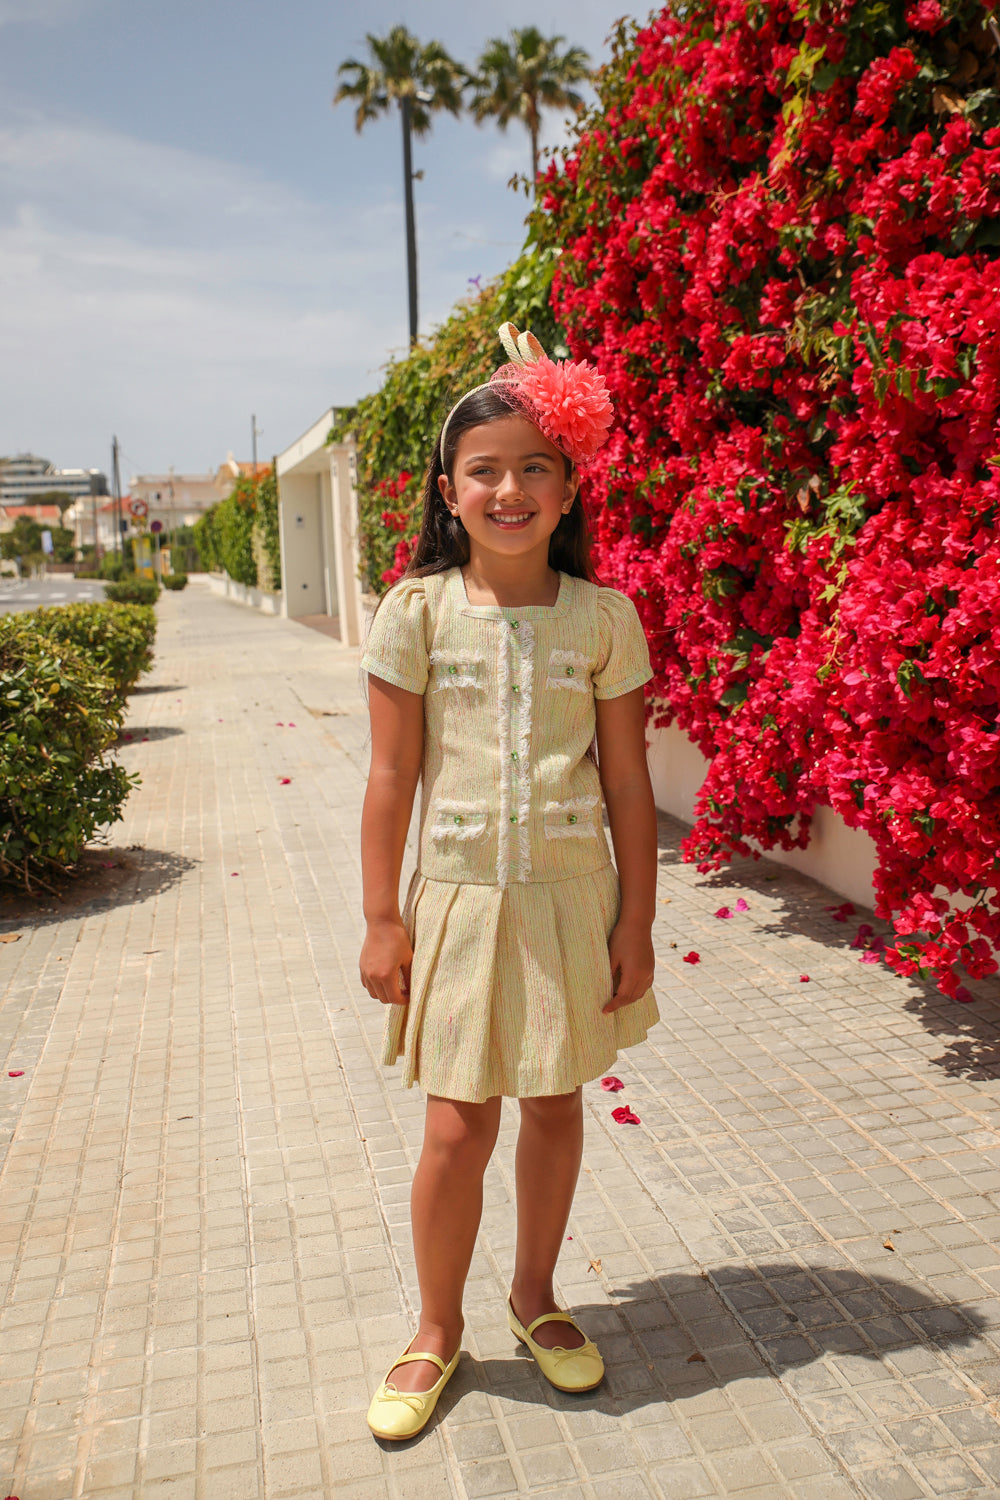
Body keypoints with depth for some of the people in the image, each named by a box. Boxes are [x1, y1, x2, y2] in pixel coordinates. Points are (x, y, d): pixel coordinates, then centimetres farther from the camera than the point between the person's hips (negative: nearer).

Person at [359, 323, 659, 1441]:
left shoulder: (604, 619, -3)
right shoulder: (417, 611, -5)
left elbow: (627, 783, 1)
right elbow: (392, 775, -3)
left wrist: (636, 922, 1)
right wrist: (382, 919, -2)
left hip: (572, 897, 2)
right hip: (460, 897, -1)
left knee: (556, 1102, 15)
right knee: (458, 1128, 4)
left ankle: (536, 1296, 40)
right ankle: (438, 1328, 29)